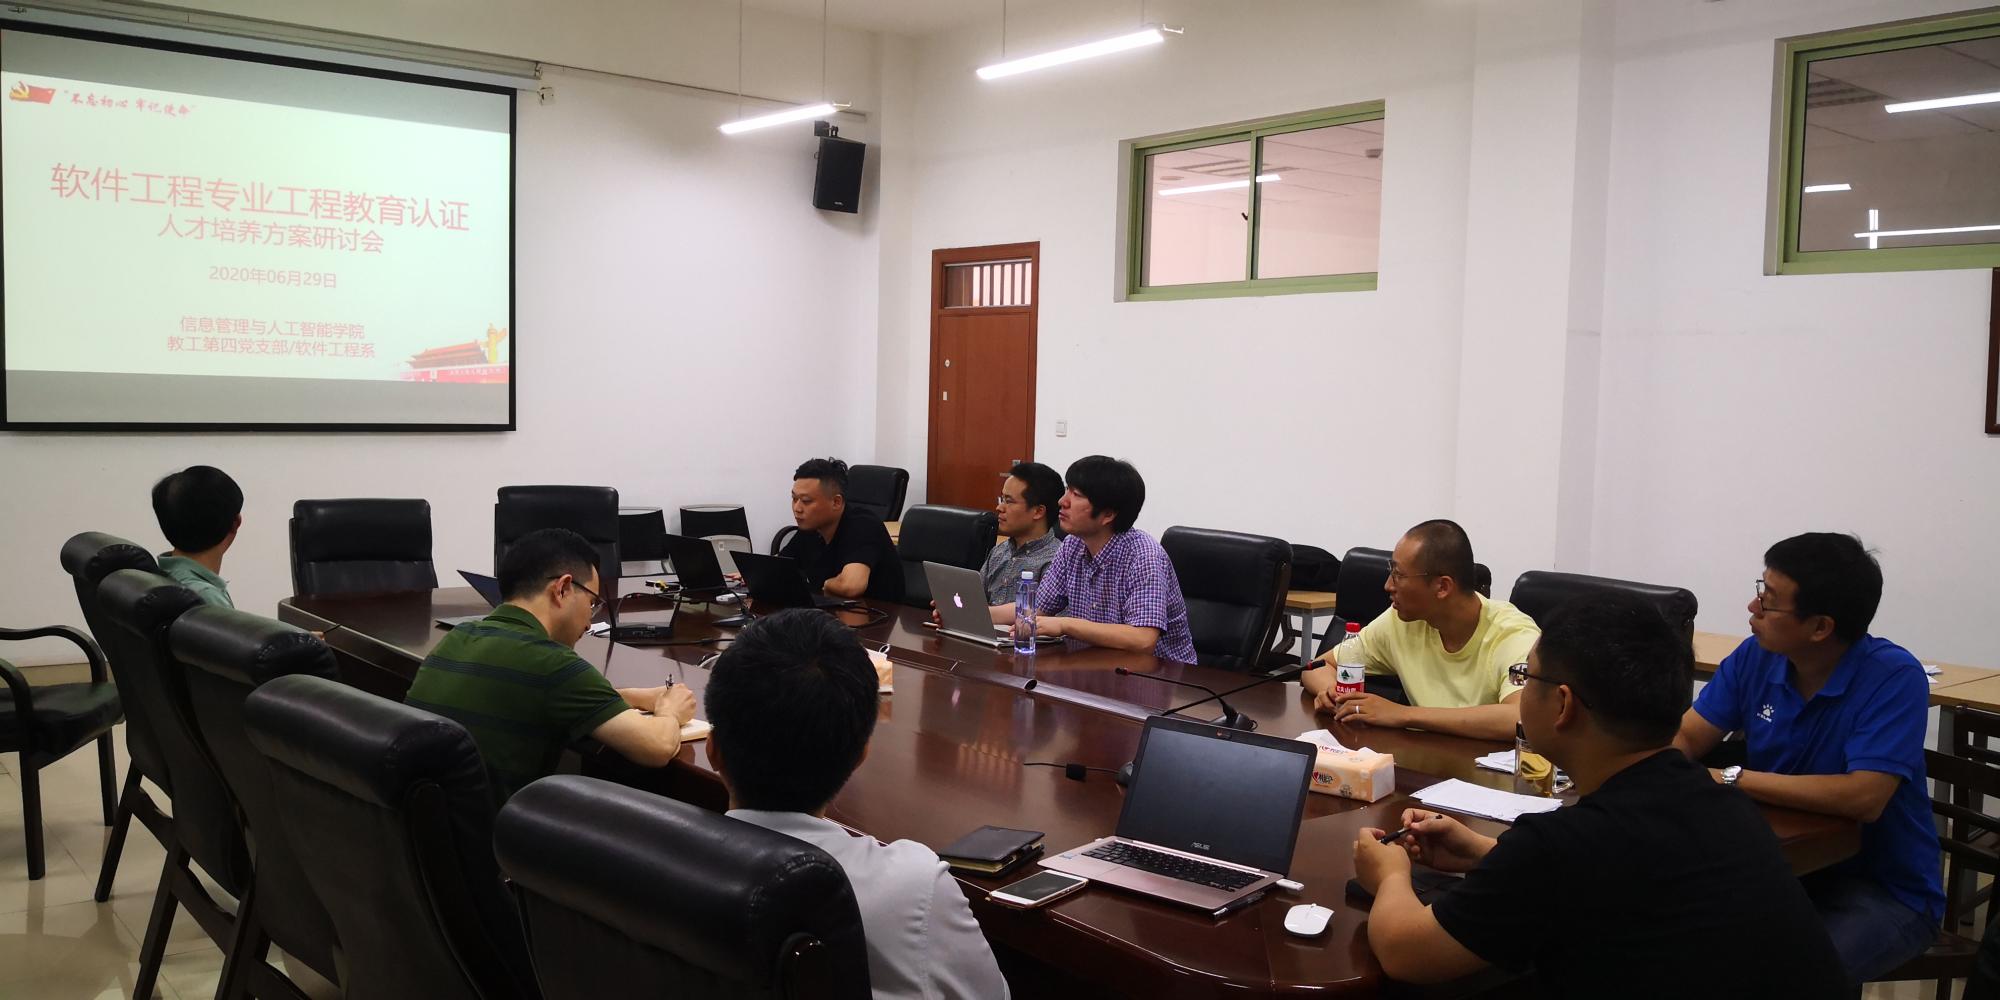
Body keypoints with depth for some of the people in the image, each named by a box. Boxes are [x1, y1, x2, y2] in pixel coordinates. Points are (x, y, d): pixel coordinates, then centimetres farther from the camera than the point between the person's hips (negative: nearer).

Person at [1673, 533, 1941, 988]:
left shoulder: (1893, 678, -20)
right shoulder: (1756, 656, -4)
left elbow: (1863, 798, -30)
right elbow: (1685, 738, 0)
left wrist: (1733, 780, -25)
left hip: (1886, 891, -5)